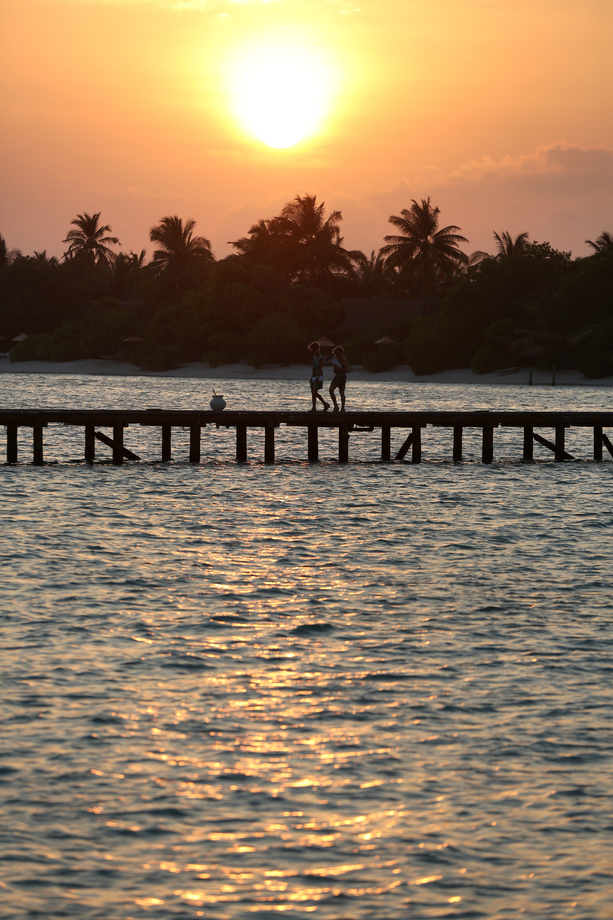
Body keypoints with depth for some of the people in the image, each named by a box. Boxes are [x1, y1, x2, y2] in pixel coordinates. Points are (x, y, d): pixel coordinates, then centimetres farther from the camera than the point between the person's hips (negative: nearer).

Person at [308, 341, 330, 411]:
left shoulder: (320, 357, -11)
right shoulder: (314, 357, 15)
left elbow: (320, 368, -18)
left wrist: (317, 377, -26)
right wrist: (311, 378, 20)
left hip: (318, 377, -9)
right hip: (314, 377, 9)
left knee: (315, 392, -15)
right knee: (313, 392, 5)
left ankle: (325, 404, -5)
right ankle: (314, 408, 7)